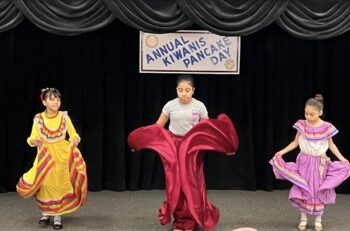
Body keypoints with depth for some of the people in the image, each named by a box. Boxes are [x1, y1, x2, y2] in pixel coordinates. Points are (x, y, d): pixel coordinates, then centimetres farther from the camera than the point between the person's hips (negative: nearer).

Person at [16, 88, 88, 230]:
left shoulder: (64, 117, -3)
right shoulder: (38, 119, -4)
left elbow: (74, 135, -3)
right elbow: (32, 138, -4)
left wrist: (75, 140, -25)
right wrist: (35, 141, -27)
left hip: (61, 155, 0)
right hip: (45, 156, 0)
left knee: (60, 184, 0)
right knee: (45, 184, 1)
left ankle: (57, 216, 9)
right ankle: (46, 213, 18)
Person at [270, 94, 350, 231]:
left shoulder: (326, 127, -10)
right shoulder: (302, 125, -7)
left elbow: (331, 145, 2)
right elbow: (295, 142, 3)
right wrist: (282, 152, -6)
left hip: (319, 163, -1)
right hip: (304, 162, 1)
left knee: (318, 191, 6)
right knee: (303, 190, 5)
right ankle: (303, 219, 19)